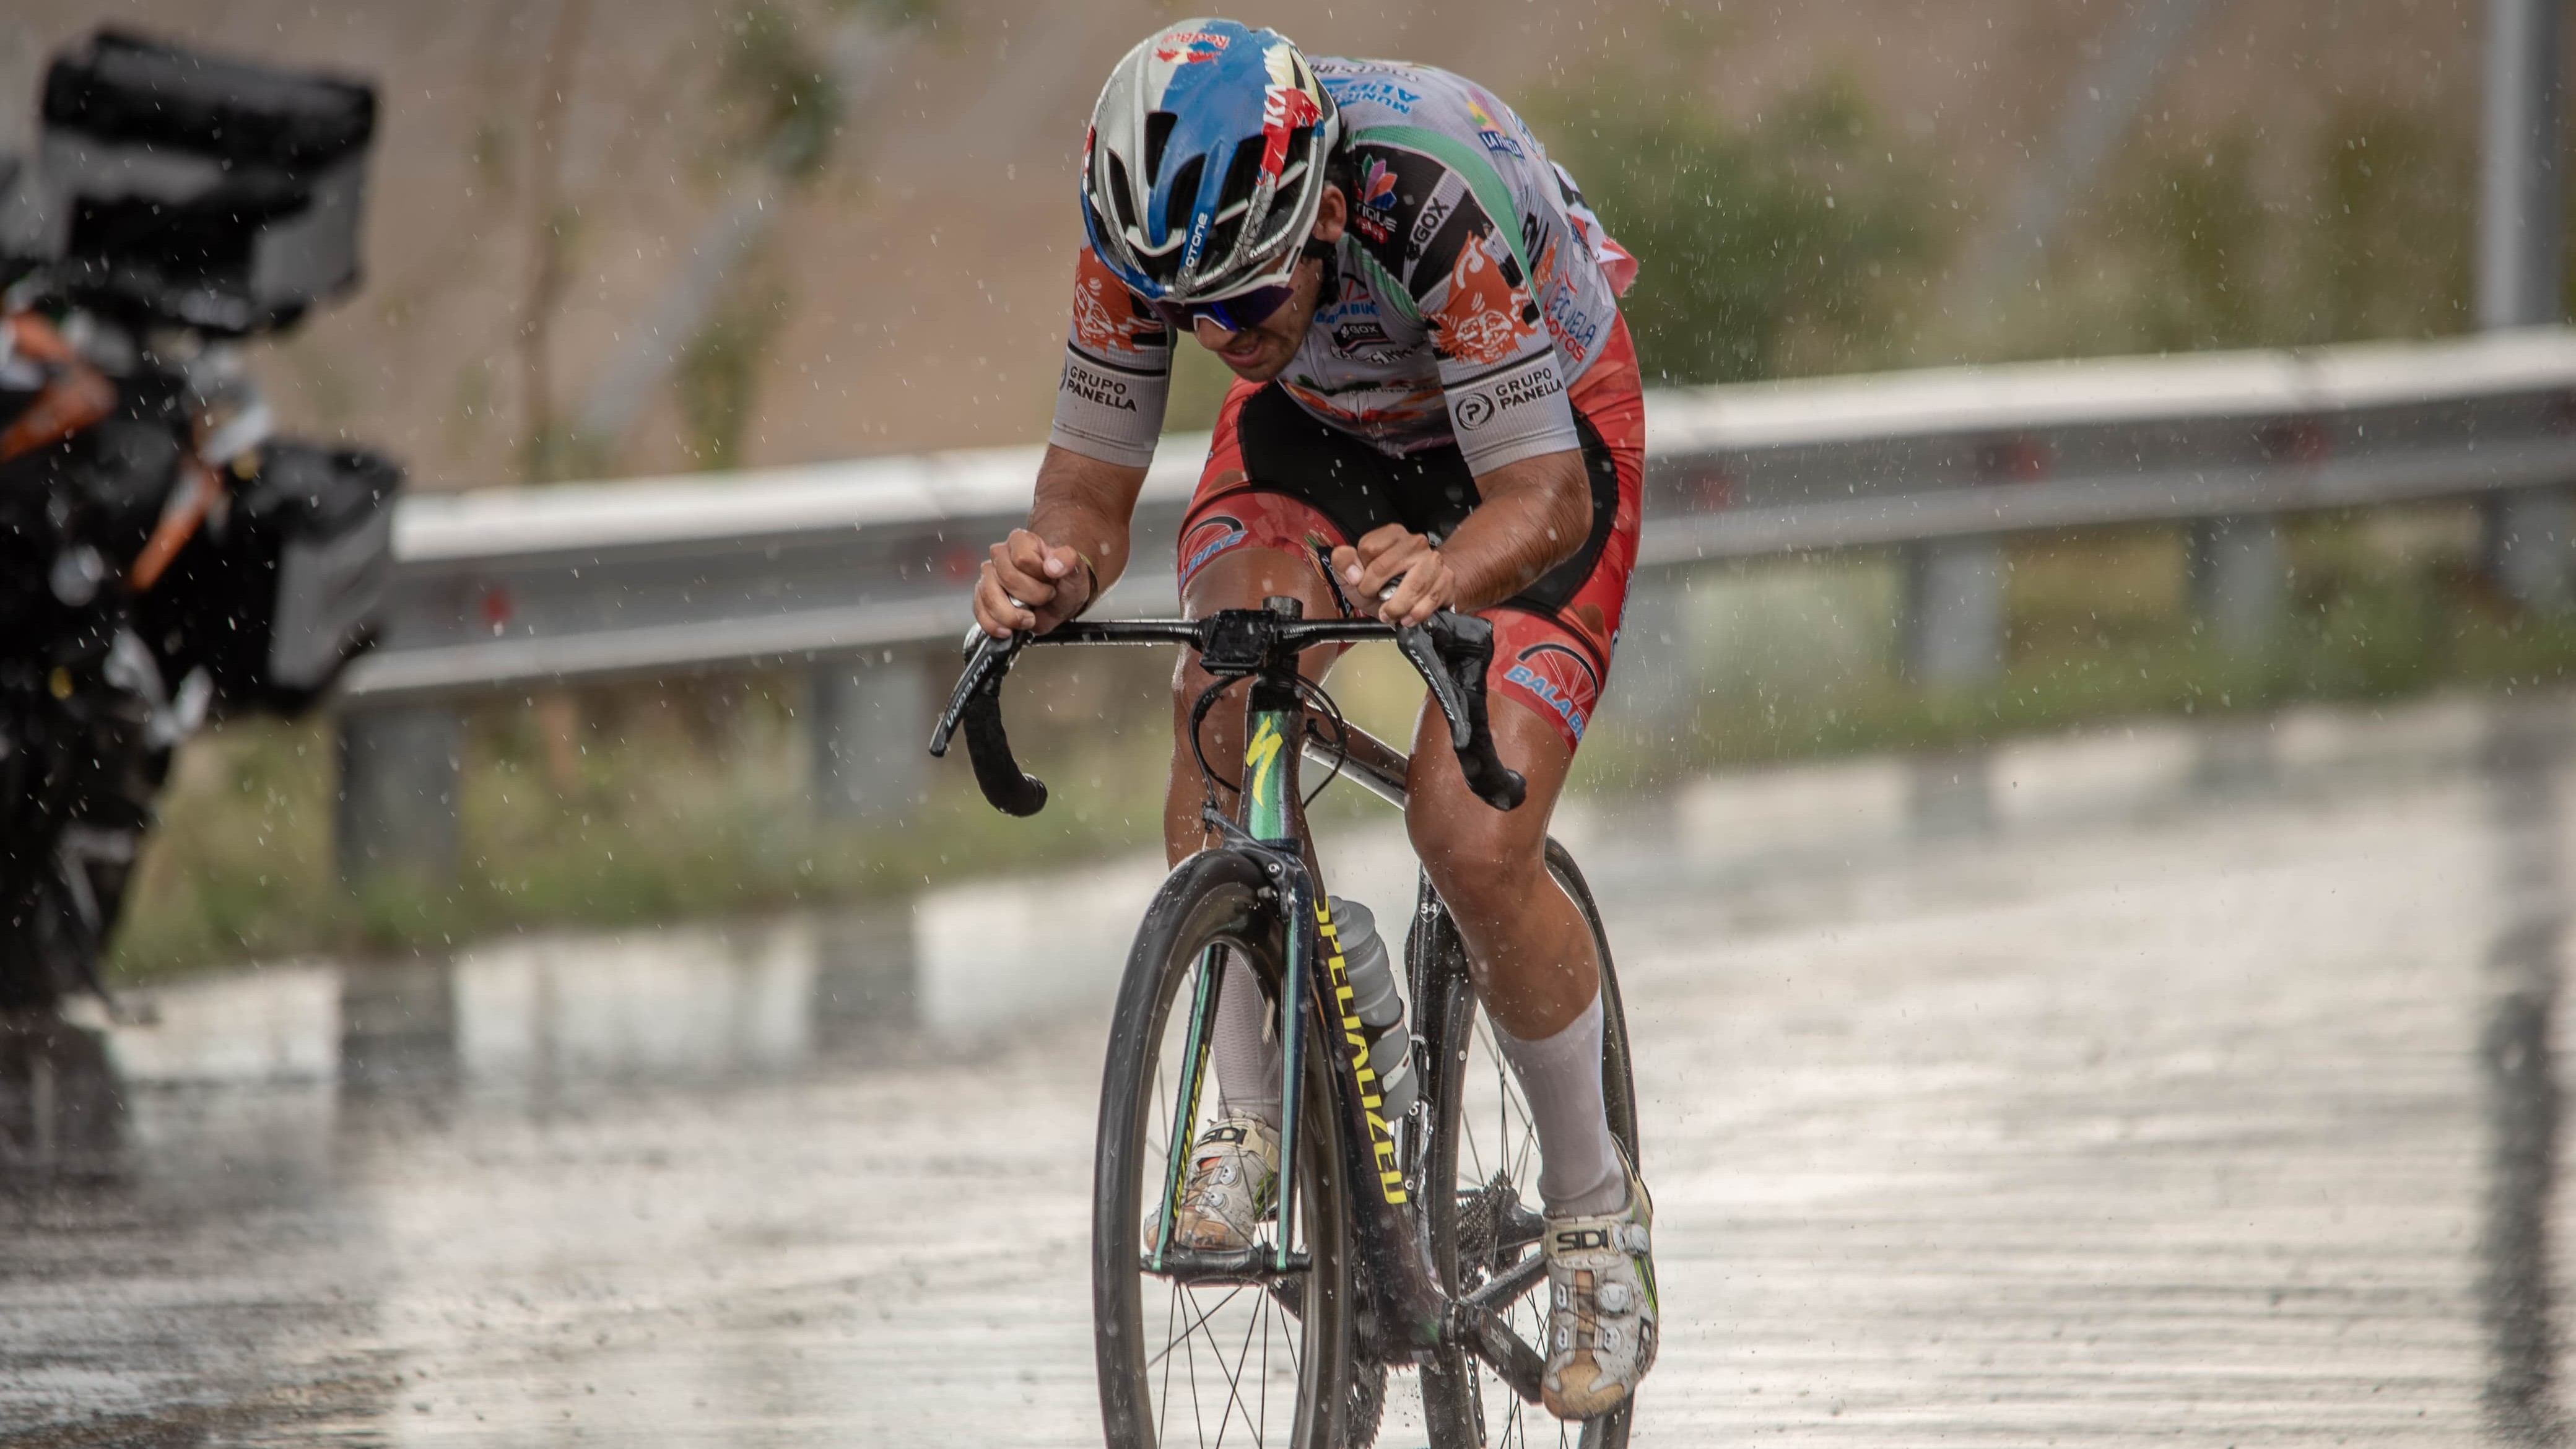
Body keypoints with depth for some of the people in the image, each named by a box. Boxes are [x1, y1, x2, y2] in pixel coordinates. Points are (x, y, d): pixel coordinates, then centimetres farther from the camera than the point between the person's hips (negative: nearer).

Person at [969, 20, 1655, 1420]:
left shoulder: (1437, 197, -42)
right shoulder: (1151, 225, -29)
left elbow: (1542, 498, -37)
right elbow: (1092, 480, -22)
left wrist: (1440, 576, -59)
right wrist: (1055, 564, -46)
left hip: (1543, 426, -4)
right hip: (1321, 423, 4)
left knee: (1476, 848, -17)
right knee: (1222, 699, -25)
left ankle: (1595, 1208, 5)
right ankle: (1247, 1122, -10)